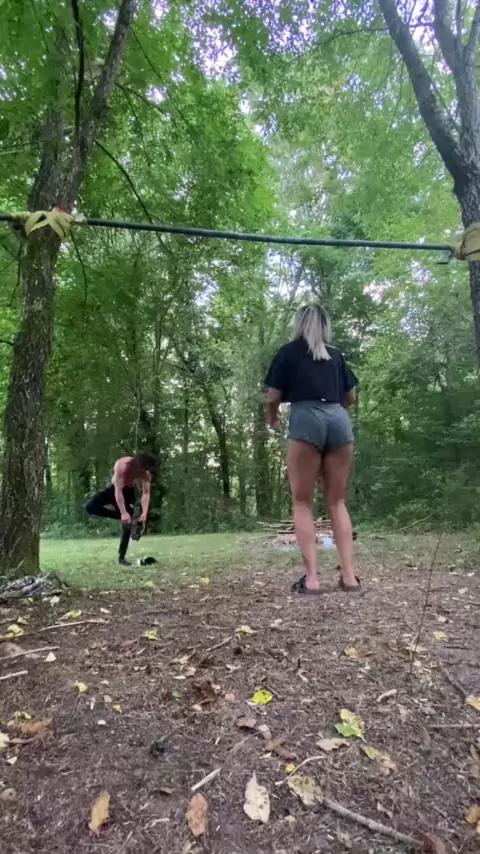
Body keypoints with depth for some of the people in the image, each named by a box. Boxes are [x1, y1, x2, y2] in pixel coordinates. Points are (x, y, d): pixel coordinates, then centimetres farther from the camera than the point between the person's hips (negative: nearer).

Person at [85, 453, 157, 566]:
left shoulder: (146, 473, -23)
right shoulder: (123, 465, -37)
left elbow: (146, 493, -20)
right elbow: (118, 490, -36)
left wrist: (144, 513, -34)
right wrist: (123, 513, -41)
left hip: (129, 491, 2)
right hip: (114, 488, -2)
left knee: (127, 523, -5)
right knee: (90, 506, -25)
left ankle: (122, 557, 4)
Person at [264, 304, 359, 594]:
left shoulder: (289, 352, 13)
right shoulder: (336, 355, 24)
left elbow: (273, 397, 8)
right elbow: (351, 397, 26)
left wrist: (273, 420, 28)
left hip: (306, 420, -4)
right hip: (339, 420, 4)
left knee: (303, 503, 1)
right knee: (337, 501, 9)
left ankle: (311, 577, -5)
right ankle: (350, 575, 4)